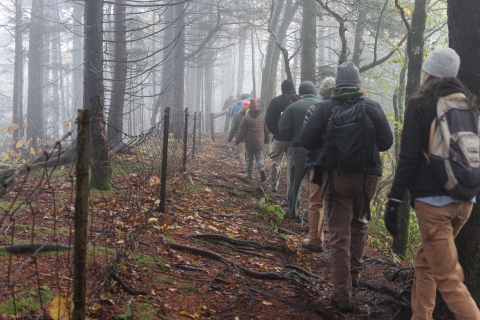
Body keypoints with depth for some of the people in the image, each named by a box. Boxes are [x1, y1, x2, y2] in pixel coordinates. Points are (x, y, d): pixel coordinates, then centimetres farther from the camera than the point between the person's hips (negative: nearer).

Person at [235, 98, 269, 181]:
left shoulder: (246, 118, -9)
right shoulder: (262, 118, 3)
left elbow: (241, 131, -7)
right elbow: (266, 130, 11)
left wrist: (237, 140, 5)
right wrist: (266, 140, 25)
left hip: (249, 143, -2)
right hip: (259, 143, 2)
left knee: (249, 159, 10)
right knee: (259, 158, 7)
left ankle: (250, 174, 14)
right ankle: (262, 169, -19)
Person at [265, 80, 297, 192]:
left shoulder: (275, 101, -4)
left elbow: (268, 119, -5)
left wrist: (274, 131, 7)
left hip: (279, 136, 0)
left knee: (275, 162, 11)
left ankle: (273, 186, 13)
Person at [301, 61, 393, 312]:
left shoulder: (326, 108, -8)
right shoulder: (372, 108, -6)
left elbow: (306, 140, -7)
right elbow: (386, 142, -3)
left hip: (336, 176, -1)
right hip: (366, 176, 1)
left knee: (339, 234, 2)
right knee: (359, 224, 26)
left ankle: (343, 295, -1)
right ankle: (354, 274, 34)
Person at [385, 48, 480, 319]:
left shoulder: (420, 106, -6)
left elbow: (409, 158, -12)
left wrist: (394, 200, -9)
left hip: (433, 199, -7)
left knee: (447, 277, -6)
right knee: (426, 260, 21)